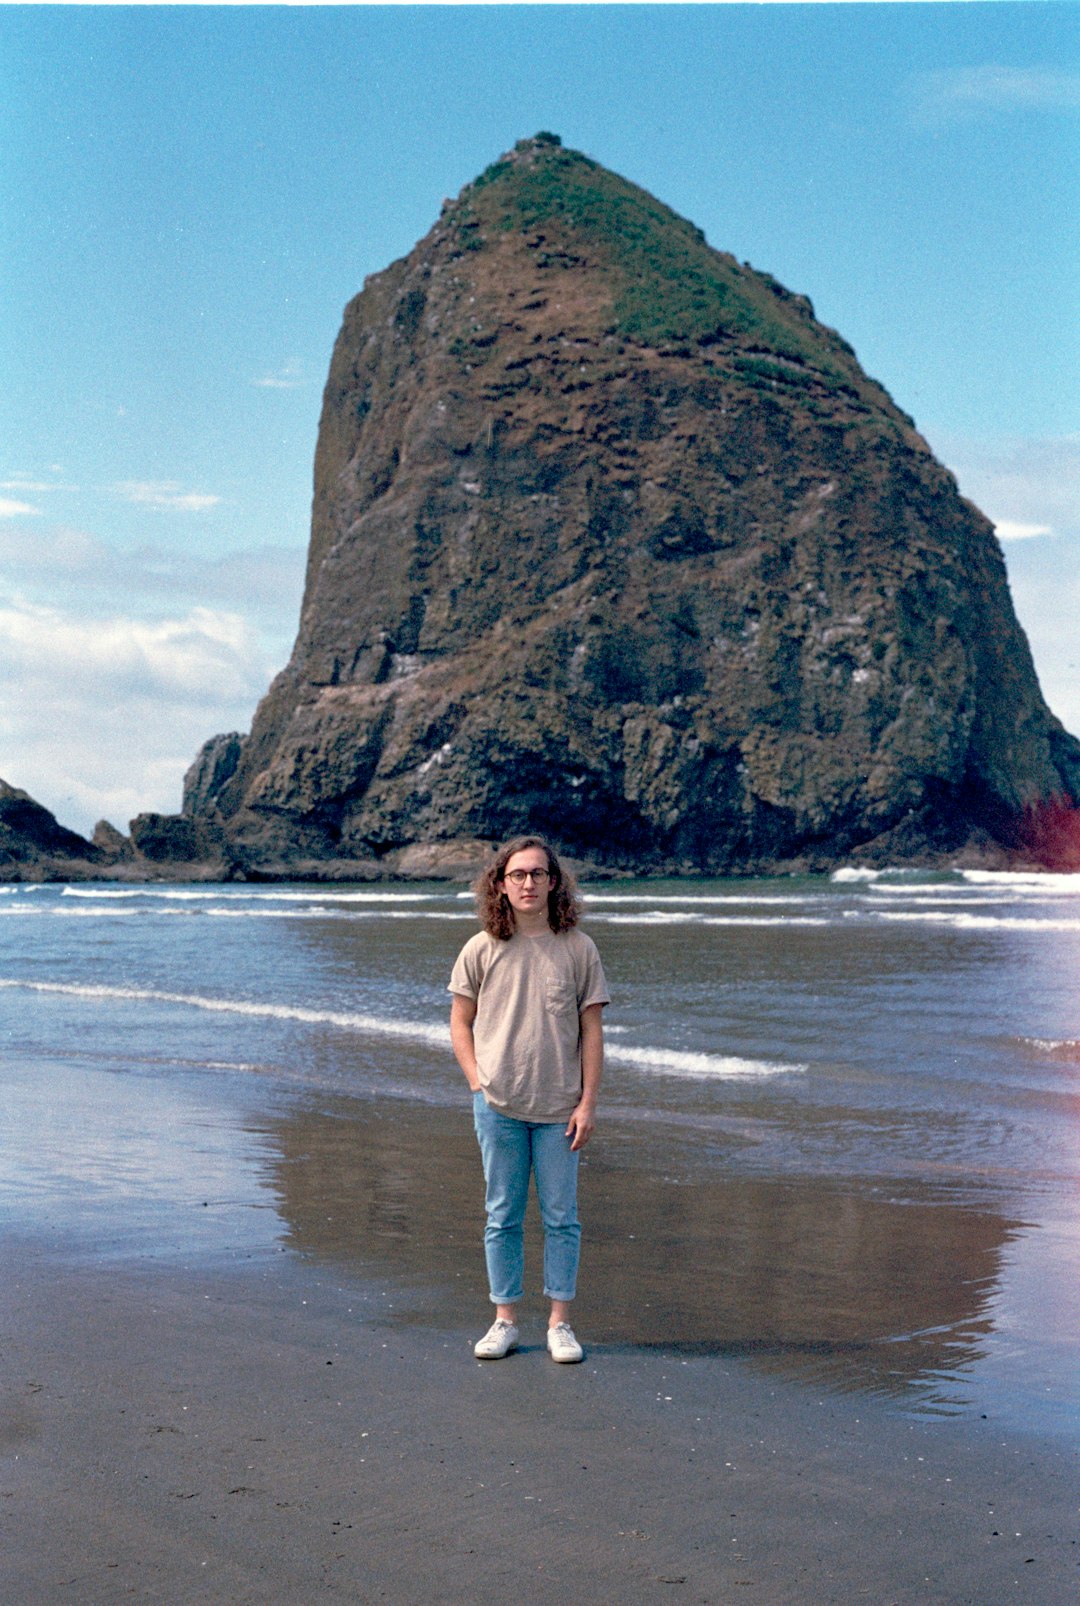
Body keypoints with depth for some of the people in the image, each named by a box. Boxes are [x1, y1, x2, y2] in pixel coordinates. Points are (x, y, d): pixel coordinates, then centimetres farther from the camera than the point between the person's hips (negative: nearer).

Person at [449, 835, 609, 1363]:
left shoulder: (578, 949, 0)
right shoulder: (481, 950, 1)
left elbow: (592, 1031, 2)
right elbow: (460, 1023, 9)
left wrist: (588, 1102, -2)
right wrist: (477, 1083, -2)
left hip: (559, 1107, 0)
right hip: (498, 1104, 0)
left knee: (560, 1216, 5)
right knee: (502, 1215, 8)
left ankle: (559, 1323, 15)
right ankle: (504, 1320, 18)